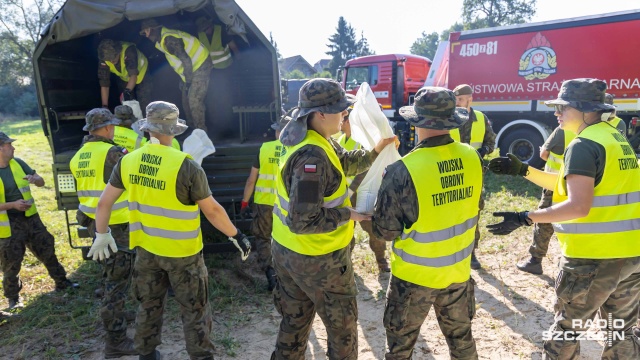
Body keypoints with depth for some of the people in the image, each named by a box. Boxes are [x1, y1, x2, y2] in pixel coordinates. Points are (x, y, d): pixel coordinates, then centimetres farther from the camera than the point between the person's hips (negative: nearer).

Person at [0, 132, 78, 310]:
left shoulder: (17, 163, 2)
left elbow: (42, 182, 9)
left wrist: (35, 178, -14)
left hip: (31, 219, 5)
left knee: (47, 250, 12)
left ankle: (61, 282, 27)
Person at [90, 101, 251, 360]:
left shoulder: (127, 161, -5)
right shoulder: (186, 166, -22)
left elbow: (104, 202, 4)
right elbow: (212, 210, -17)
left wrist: (102, 234, 19)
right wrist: (236, 236, -5)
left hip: (146, 249, 5)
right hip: (182, 253, -5)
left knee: (149, 306, 24)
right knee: (194, 311, 12)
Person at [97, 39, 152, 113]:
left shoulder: (128, 51, -37)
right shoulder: (104, 60, -24)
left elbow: (133, 74, -46)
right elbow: (104, 83, -23)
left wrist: (127, 91, -62)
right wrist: (104, 106, -26)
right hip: (124, 79, 4)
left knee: (144, 107, -13)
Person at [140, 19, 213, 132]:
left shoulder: (168, 39, -21)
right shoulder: (164, 38, 11)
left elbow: (186, 60, -25)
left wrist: (188, 81, -18)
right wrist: (184, 80, 16)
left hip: (201, 67, -10)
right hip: (192, 69, 11)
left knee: (194, 101, -15)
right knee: (186, 100, 11)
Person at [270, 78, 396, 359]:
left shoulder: (304, 138, 2)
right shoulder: (312, 156, -30)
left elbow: (344, 162, 13)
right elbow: (304, 222, -31)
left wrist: (374, 151, -1)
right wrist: (348, 214, -21)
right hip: (317, 259, -9)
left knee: (294, 320, 26)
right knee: (342, 324, 17)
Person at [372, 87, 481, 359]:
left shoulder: (404, 171, -27)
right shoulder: (472, 158, -9)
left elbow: (385, 230, -18)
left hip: (414, 275, -5)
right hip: (459, 270, 5)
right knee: (461, 337, 27)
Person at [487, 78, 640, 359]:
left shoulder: (584, 145, -17)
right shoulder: (616, 138, 12)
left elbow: (578, 206, -26)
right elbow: (565, 184, 14)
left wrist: (524, 218, -24)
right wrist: (521, 170, 9)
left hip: (593, 257, -9)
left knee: (565, 331, 10)